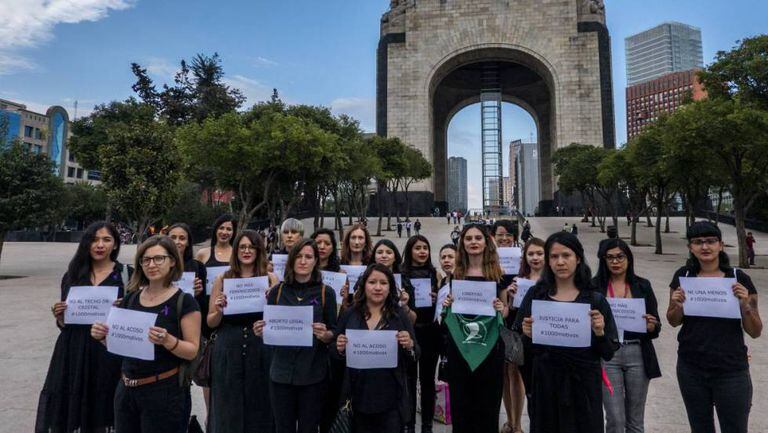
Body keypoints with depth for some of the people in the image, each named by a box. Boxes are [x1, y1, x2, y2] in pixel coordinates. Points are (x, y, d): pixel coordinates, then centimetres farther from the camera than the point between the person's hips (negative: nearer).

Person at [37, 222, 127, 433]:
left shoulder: (126, 274, -3)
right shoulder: (73, 275, 6)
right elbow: (64, 324, 13)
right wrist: (60, 316, -7)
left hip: (108, 353, -2)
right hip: (75, 352, 3)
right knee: (65, 416, 5)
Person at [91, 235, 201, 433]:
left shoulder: (184, 301, -12)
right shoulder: (131, 298, 4)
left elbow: (193, 351, -12)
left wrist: (167, 340, -28)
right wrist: (102, 336, -5)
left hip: (165, 391, -5)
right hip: (126, 389, 5)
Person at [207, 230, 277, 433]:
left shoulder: (270, 278, 0)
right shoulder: (222, 279, 2)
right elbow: (211, 323, 5)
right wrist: (219, 311, -15)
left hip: (260, 351, 0)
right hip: (228, 352, 1)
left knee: (258, 408, 11)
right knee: (228, 410, 12)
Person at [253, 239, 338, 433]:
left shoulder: (326, 293, -3)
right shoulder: (277, 291, 2)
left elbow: (333, 334, 0)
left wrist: (324, 334, -21)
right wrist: (260, 331, -13)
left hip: (313, 374, -1)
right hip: (281, 372, 2)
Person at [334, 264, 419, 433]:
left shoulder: (400, 315, -3)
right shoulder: (349, 314, 0)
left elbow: (415, 358, 0)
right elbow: (335, 355, 7)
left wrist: (410, 345, -21)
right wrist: (340, 349, -14)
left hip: (391, 398, -1)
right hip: (358, 397, 1)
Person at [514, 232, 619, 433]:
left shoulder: (595, 300, -3)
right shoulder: (535, 295, -2)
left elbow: (608, 353, 0)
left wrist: (599, 333, -19)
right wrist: (526, 335, -18)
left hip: (584, 386, 0)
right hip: (545, 384, 1)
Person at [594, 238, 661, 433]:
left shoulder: (642, 285, 6)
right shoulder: (595, 286, -1)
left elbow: (656, 326, 7)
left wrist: (651, 326, -14)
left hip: (637, 355, 2)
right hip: (607, 355, -2)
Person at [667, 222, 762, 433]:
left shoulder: (739, 278, -6)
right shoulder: (683, 276, -2)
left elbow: (755, 332, -1)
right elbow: (674, 322, 7)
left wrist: (745, 305, -19)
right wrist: (677, 305, -13)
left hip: (731, 371, -1)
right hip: (691, 369, 2)